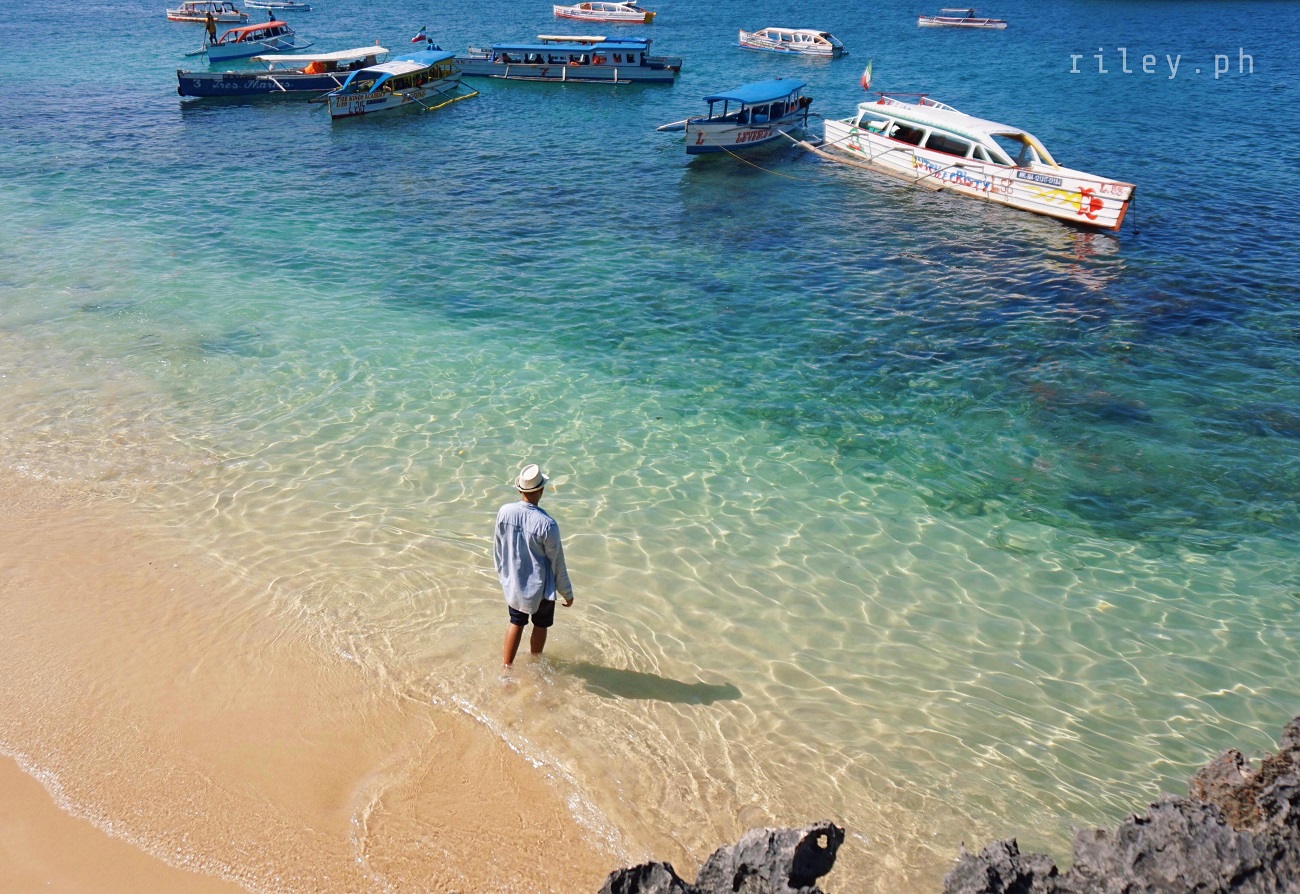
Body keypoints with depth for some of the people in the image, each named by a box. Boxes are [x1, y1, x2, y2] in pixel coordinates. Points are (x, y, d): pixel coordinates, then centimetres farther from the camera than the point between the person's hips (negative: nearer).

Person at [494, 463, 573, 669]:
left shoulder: (504, 512, -15)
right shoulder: (547, 524, -27)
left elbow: (498, 548, 0)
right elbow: (557, 562, -15)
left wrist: (502, 573, 19)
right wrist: (567, 592, -1)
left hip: (513, 584, 4)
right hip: (539, 587, -4)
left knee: (516, 623, 24)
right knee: (540, 625, 21)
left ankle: (506, 667, 31)